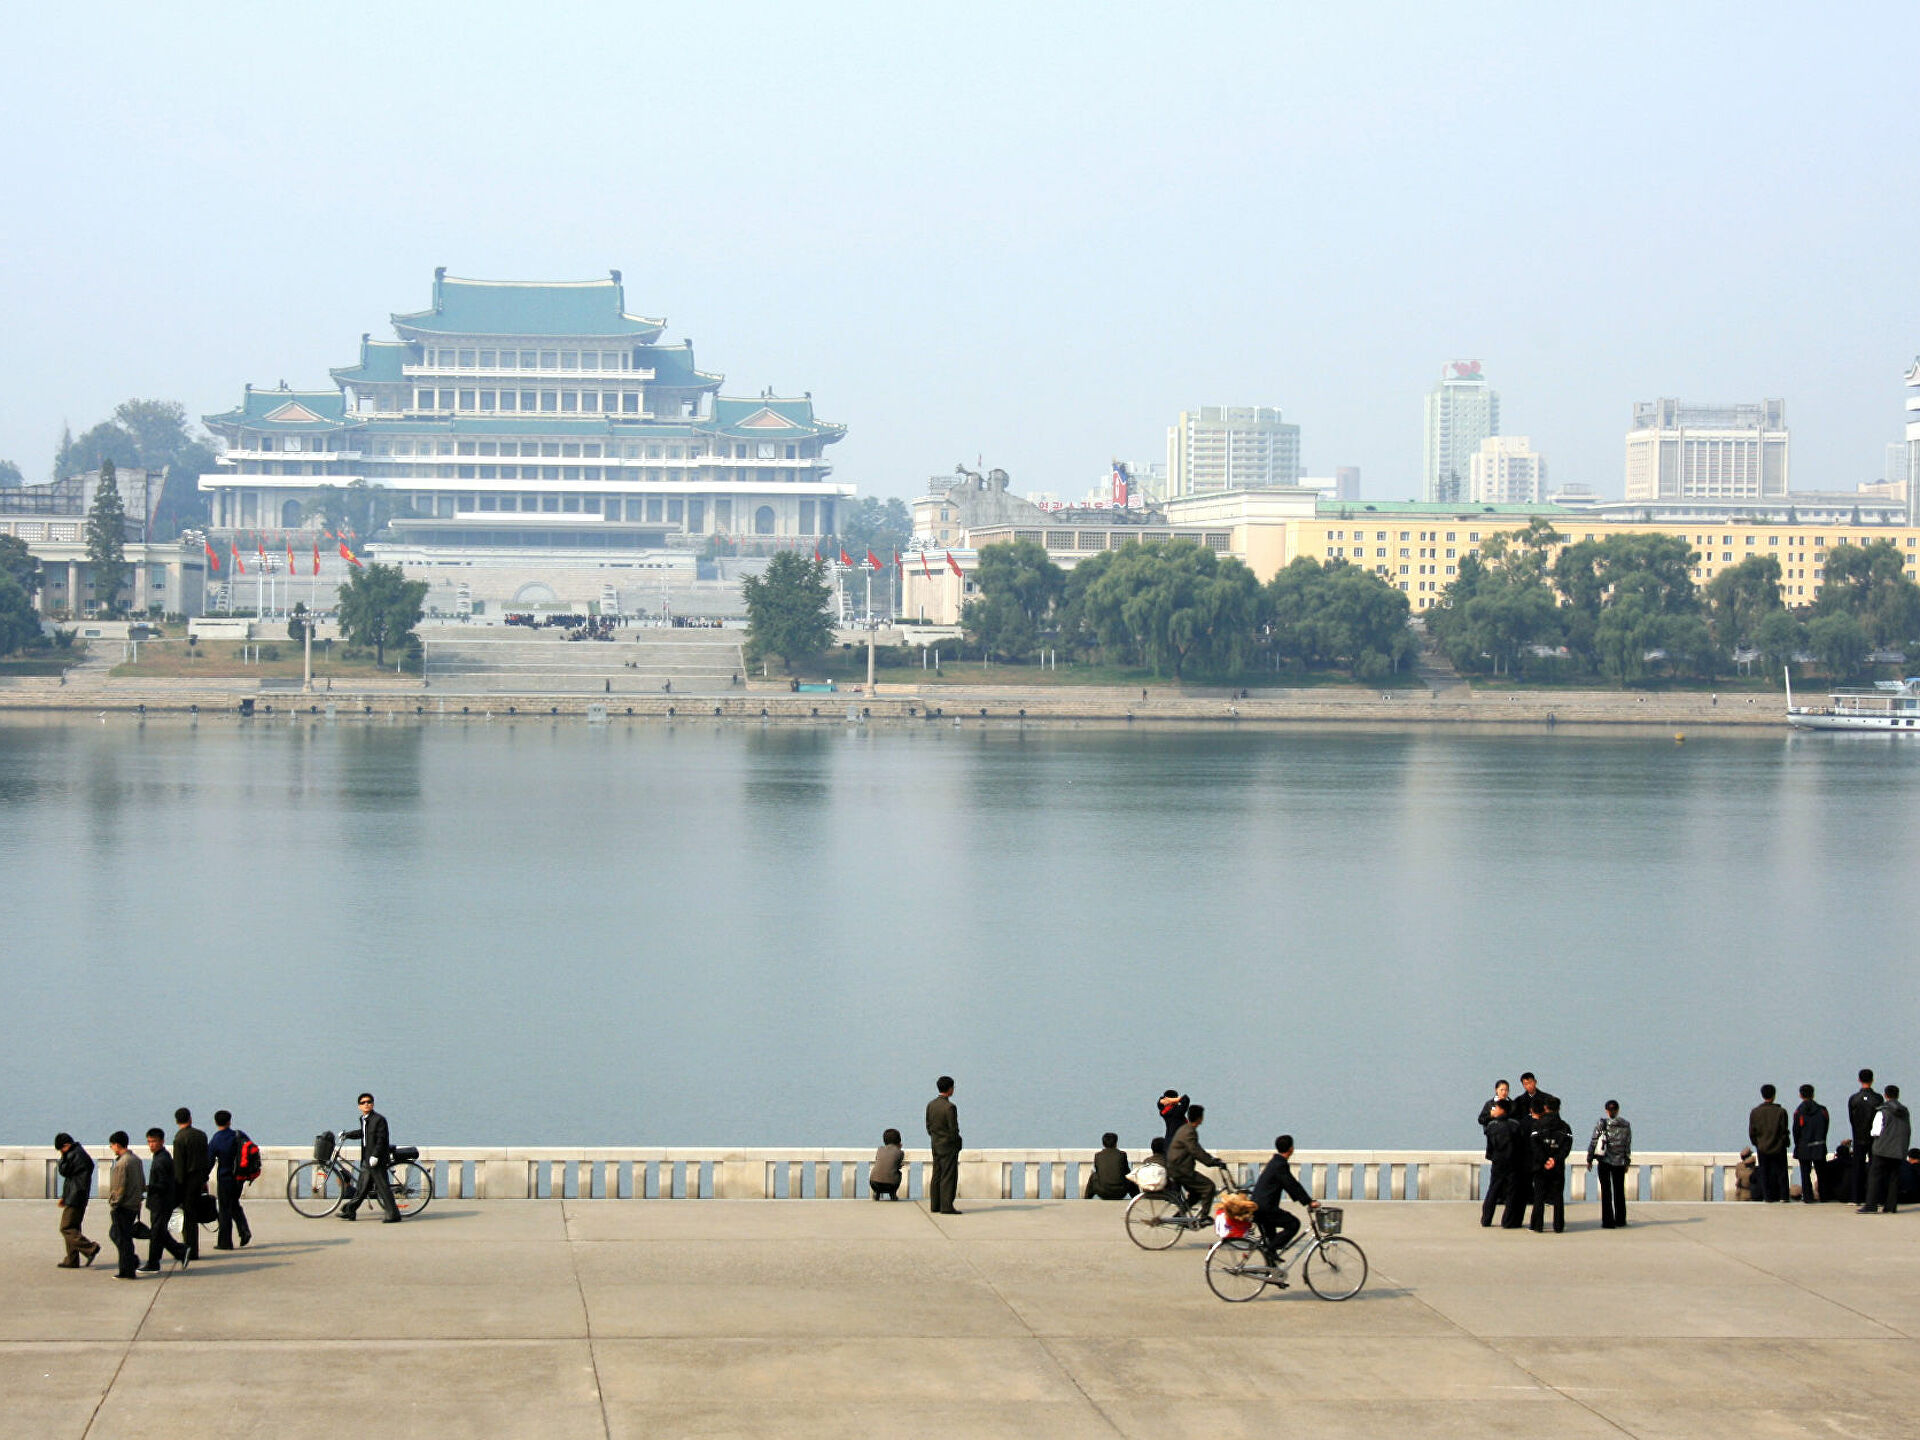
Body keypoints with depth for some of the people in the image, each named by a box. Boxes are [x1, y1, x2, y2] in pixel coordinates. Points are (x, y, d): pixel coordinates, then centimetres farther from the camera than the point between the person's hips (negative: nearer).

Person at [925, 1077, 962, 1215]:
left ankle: (935, 1205, 13)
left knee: (937, 1176, 11)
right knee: (949, 1176, -5)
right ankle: (946, 1206, -7)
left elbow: (929, 1126, 9)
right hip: (949, 1146, -7)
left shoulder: (930, 1105, 4)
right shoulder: (949, 1107, -19)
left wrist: (934, 1140, 17)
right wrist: (956, 1143, -3)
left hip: (936, 1146, 7)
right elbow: (953, 1129, -17)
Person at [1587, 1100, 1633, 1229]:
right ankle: (1620, 1219, 20)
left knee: (1606, 1191, 1)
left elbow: (1593, 1142, -5)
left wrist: (1590, 1159, 3)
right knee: (1619, 1190, 14)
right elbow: (1628, 1145, 5)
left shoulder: (1601, 1123, -5)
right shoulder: (1626, 1125, 2)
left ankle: (1608, 1221, -3)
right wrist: (1627, 1162, 13)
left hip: (1604, 1161, -2)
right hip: (1619, 1162, 2)